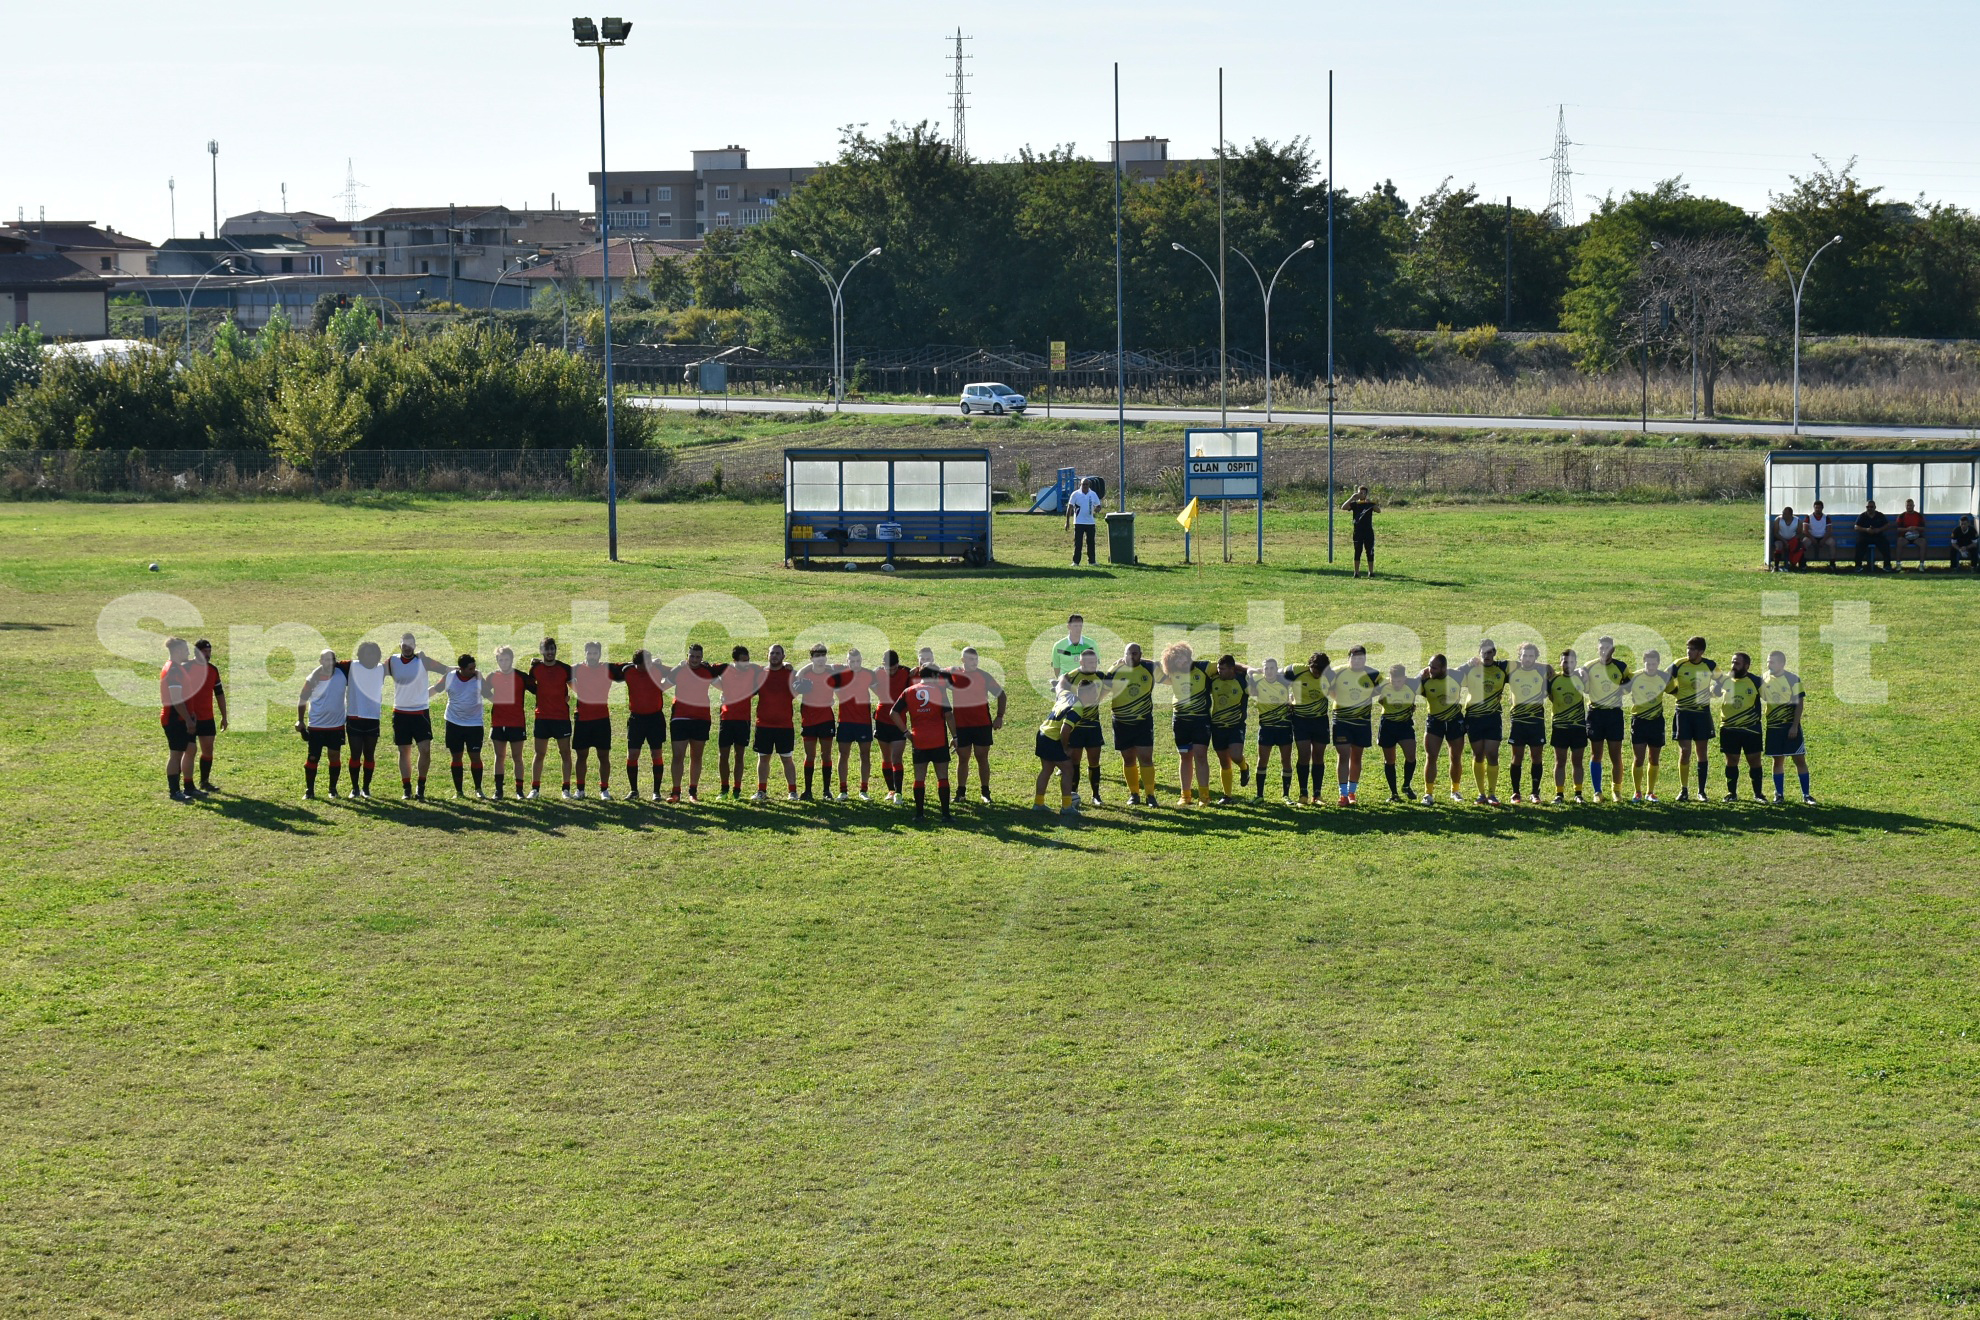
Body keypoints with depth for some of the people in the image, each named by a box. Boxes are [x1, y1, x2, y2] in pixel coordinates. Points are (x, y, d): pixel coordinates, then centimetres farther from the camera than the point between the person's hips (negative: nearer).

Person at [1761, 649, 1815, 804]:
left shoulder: (1793, 679, -8)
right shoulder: (1764, 680, 3)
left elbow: (1799, 703, -9)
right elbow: (1759, 701, 11)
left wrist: (1795, 726, -14)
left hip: (1791, 725, -3)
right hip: (1773, 726, 3)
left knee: (1800, 759, -2)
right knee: (1778, 760, 7)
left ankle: (1806, 794, 3)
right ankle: (1779, 794, 15)